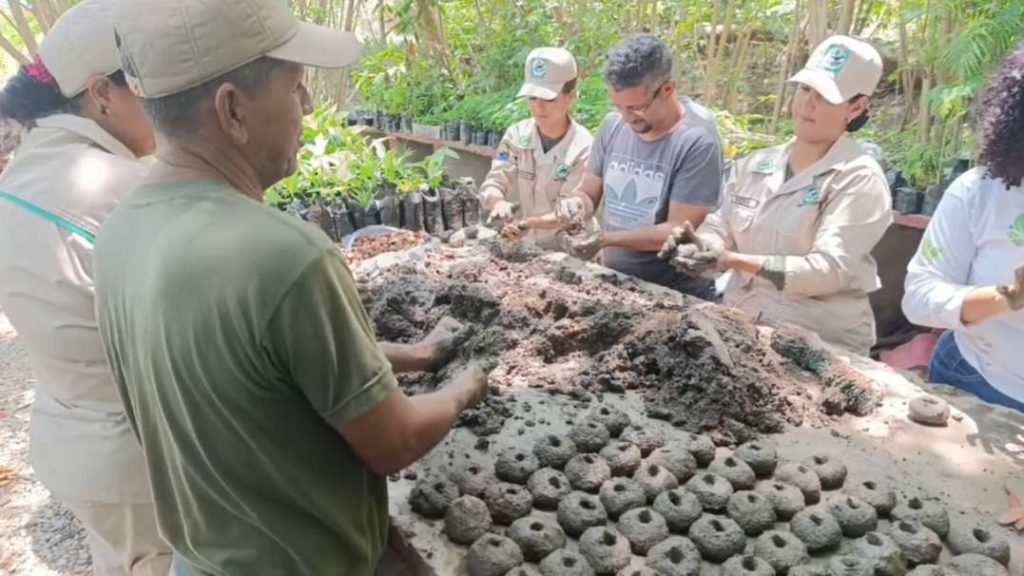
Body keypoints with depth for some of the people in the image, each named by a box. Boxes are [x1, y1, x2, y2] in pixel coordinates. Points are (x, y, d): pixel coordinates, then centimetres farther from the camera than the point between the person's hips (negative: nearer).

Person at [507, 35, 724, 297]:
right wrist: (572, 209, -16)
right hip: (614, 283, 5)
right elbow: (588, 193, 5)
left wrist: (606, 239, -27)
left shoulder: (697, 140, -18)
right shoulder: (613, 125, -3)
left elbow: (680, 230, -19)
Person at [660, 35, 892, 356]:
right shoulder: (754, 165, 8)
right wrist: (700, 246, -16)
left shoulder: (859, 179, -8)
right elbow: (719, 228, 7)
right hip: (738, 326, 4)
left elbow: (828, 269, -17)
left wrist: (733, 260, -25)